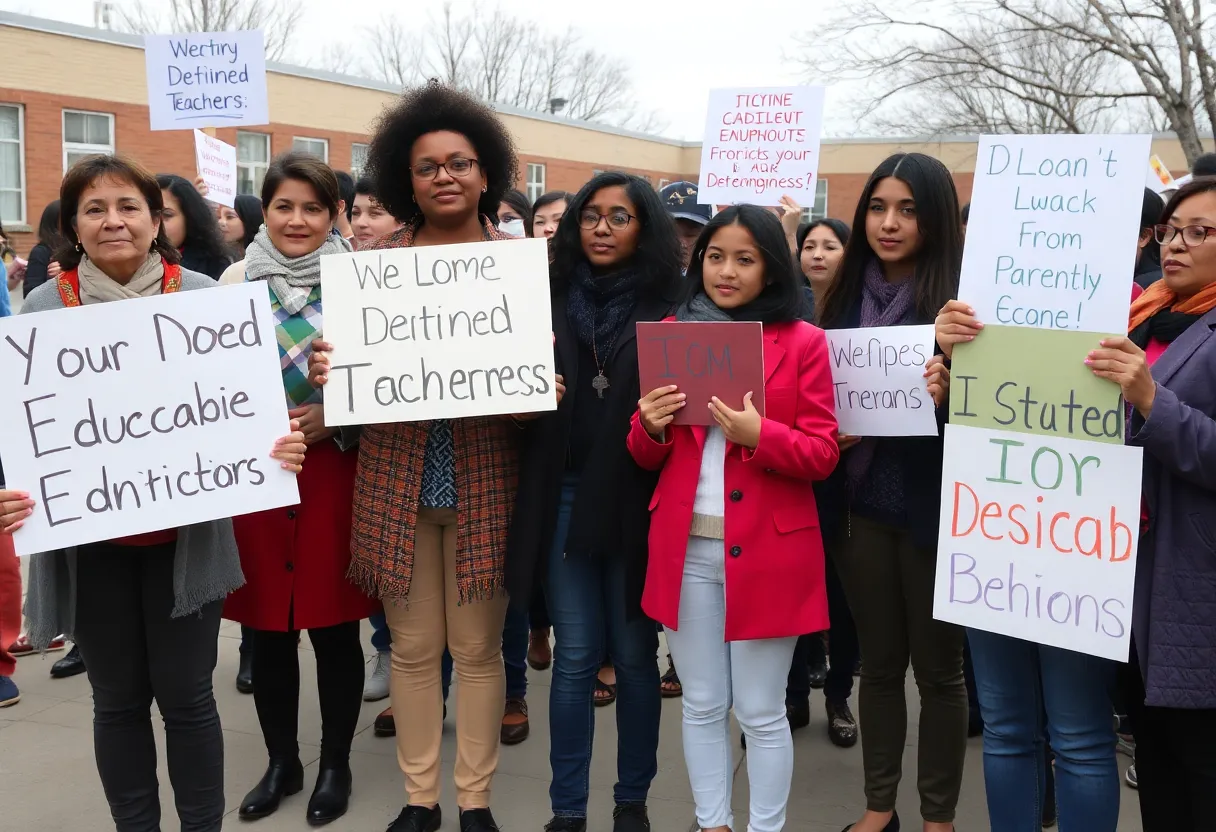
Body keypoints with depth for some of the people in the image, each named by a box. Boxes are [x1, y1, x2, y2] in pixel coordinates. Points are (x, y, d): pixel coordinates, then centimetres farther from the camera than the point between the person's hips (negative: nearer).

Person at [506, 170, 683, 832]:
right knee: (575, 657, 8)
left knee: (634, 655, 10)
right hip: (563, 497, 2)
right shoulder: (552, 299, 7)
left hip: (636, 501, -1)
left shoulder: (669, 308, 1)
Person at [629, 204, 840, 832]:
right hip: (686, 548, 3)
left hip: (767, 550, -3)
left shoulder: (804, 341, -2)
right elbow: (645, 456, 11)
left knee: (761, 712, 7)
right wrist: (651, 427, -12)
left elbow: (822, 454, -5)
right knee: (701, 705, 13)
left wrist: (758, 434, -22)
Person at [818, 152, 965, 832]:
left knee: (938, 666, 9)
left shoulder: (961, 296, -7)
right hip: (859, 503, 4)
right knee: (878, 661, 15)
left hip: (933, 505, -4)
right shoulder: (845, 297, 7)